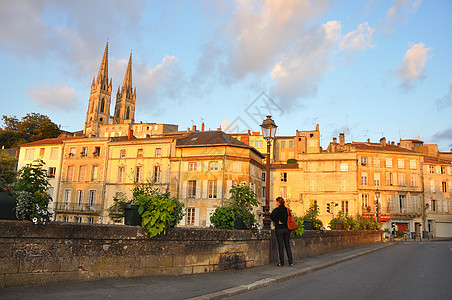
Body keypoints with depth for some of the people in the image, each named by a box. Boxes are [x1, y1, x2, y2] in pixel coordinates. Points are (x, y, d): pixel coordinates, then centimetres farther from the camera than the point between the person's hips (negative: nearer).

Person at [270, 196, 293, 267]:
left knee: (281, 246, 2)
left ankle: (281, 263, 5)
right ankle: (290, 262, 9)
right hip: (287, 229, 5)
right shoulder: (287, 209, 6)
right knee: (287, 246, 10)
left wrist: (277, 221, -11)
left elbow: (271, 216, -23)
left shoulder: (277, 209, -9)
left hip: (279, 229, -5)